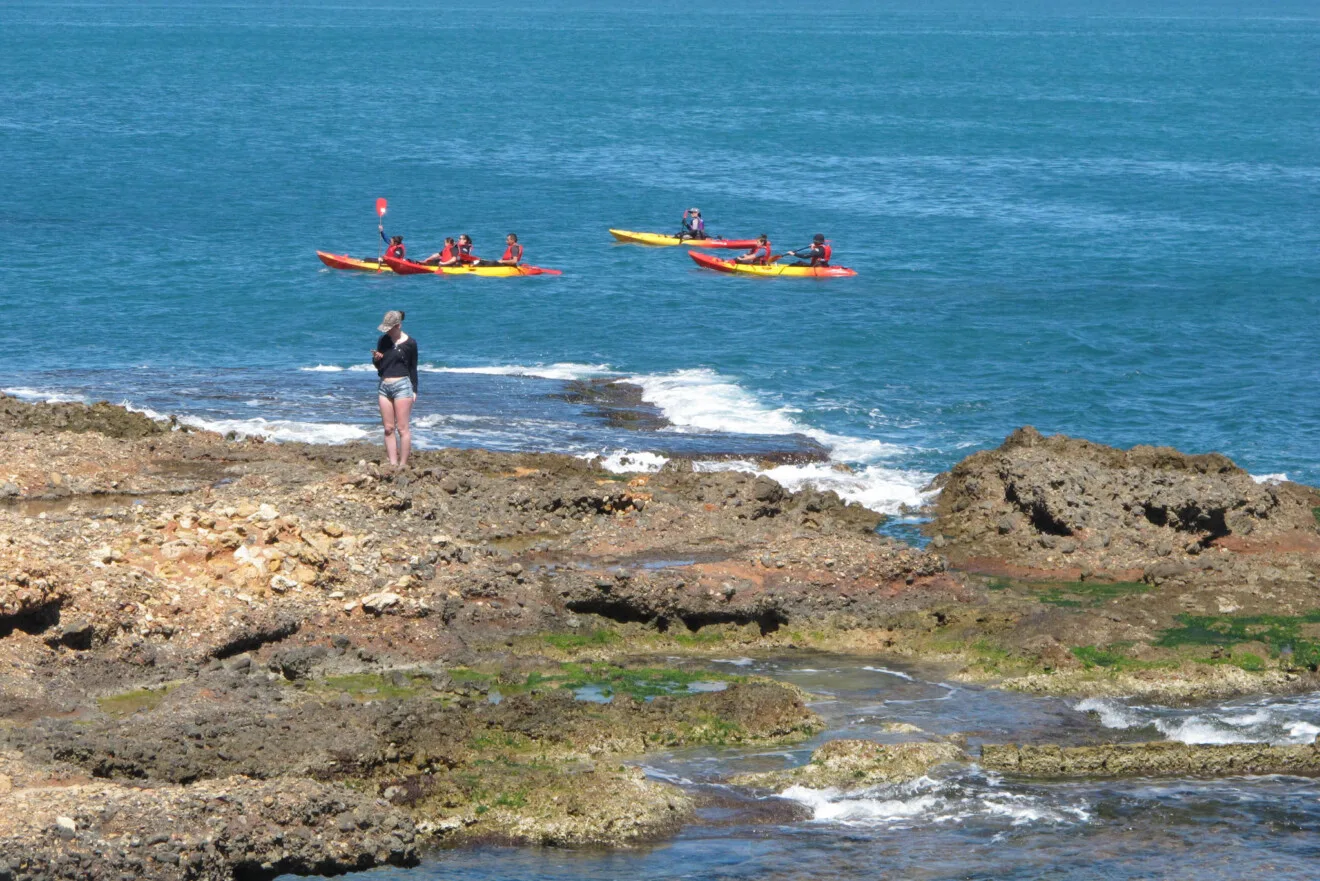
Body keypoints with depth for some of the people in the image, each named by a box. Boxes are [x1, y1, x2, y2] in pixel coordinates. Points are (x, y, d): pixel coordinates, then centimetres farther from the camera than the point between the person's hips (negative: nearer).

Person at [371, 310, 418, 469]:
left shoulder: (410, 343, -3)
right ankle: (392, 463, 5)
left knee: (402, 428, -6)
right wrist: (376, 359, -6)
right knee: (388, 428, 3)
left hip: (402, 385, -5)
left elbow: (413, 368, 3)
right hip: (384, 385, 5)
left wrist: (414, 391, 0)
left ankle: (403, 464, -3)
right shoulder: (383, 341, 9)